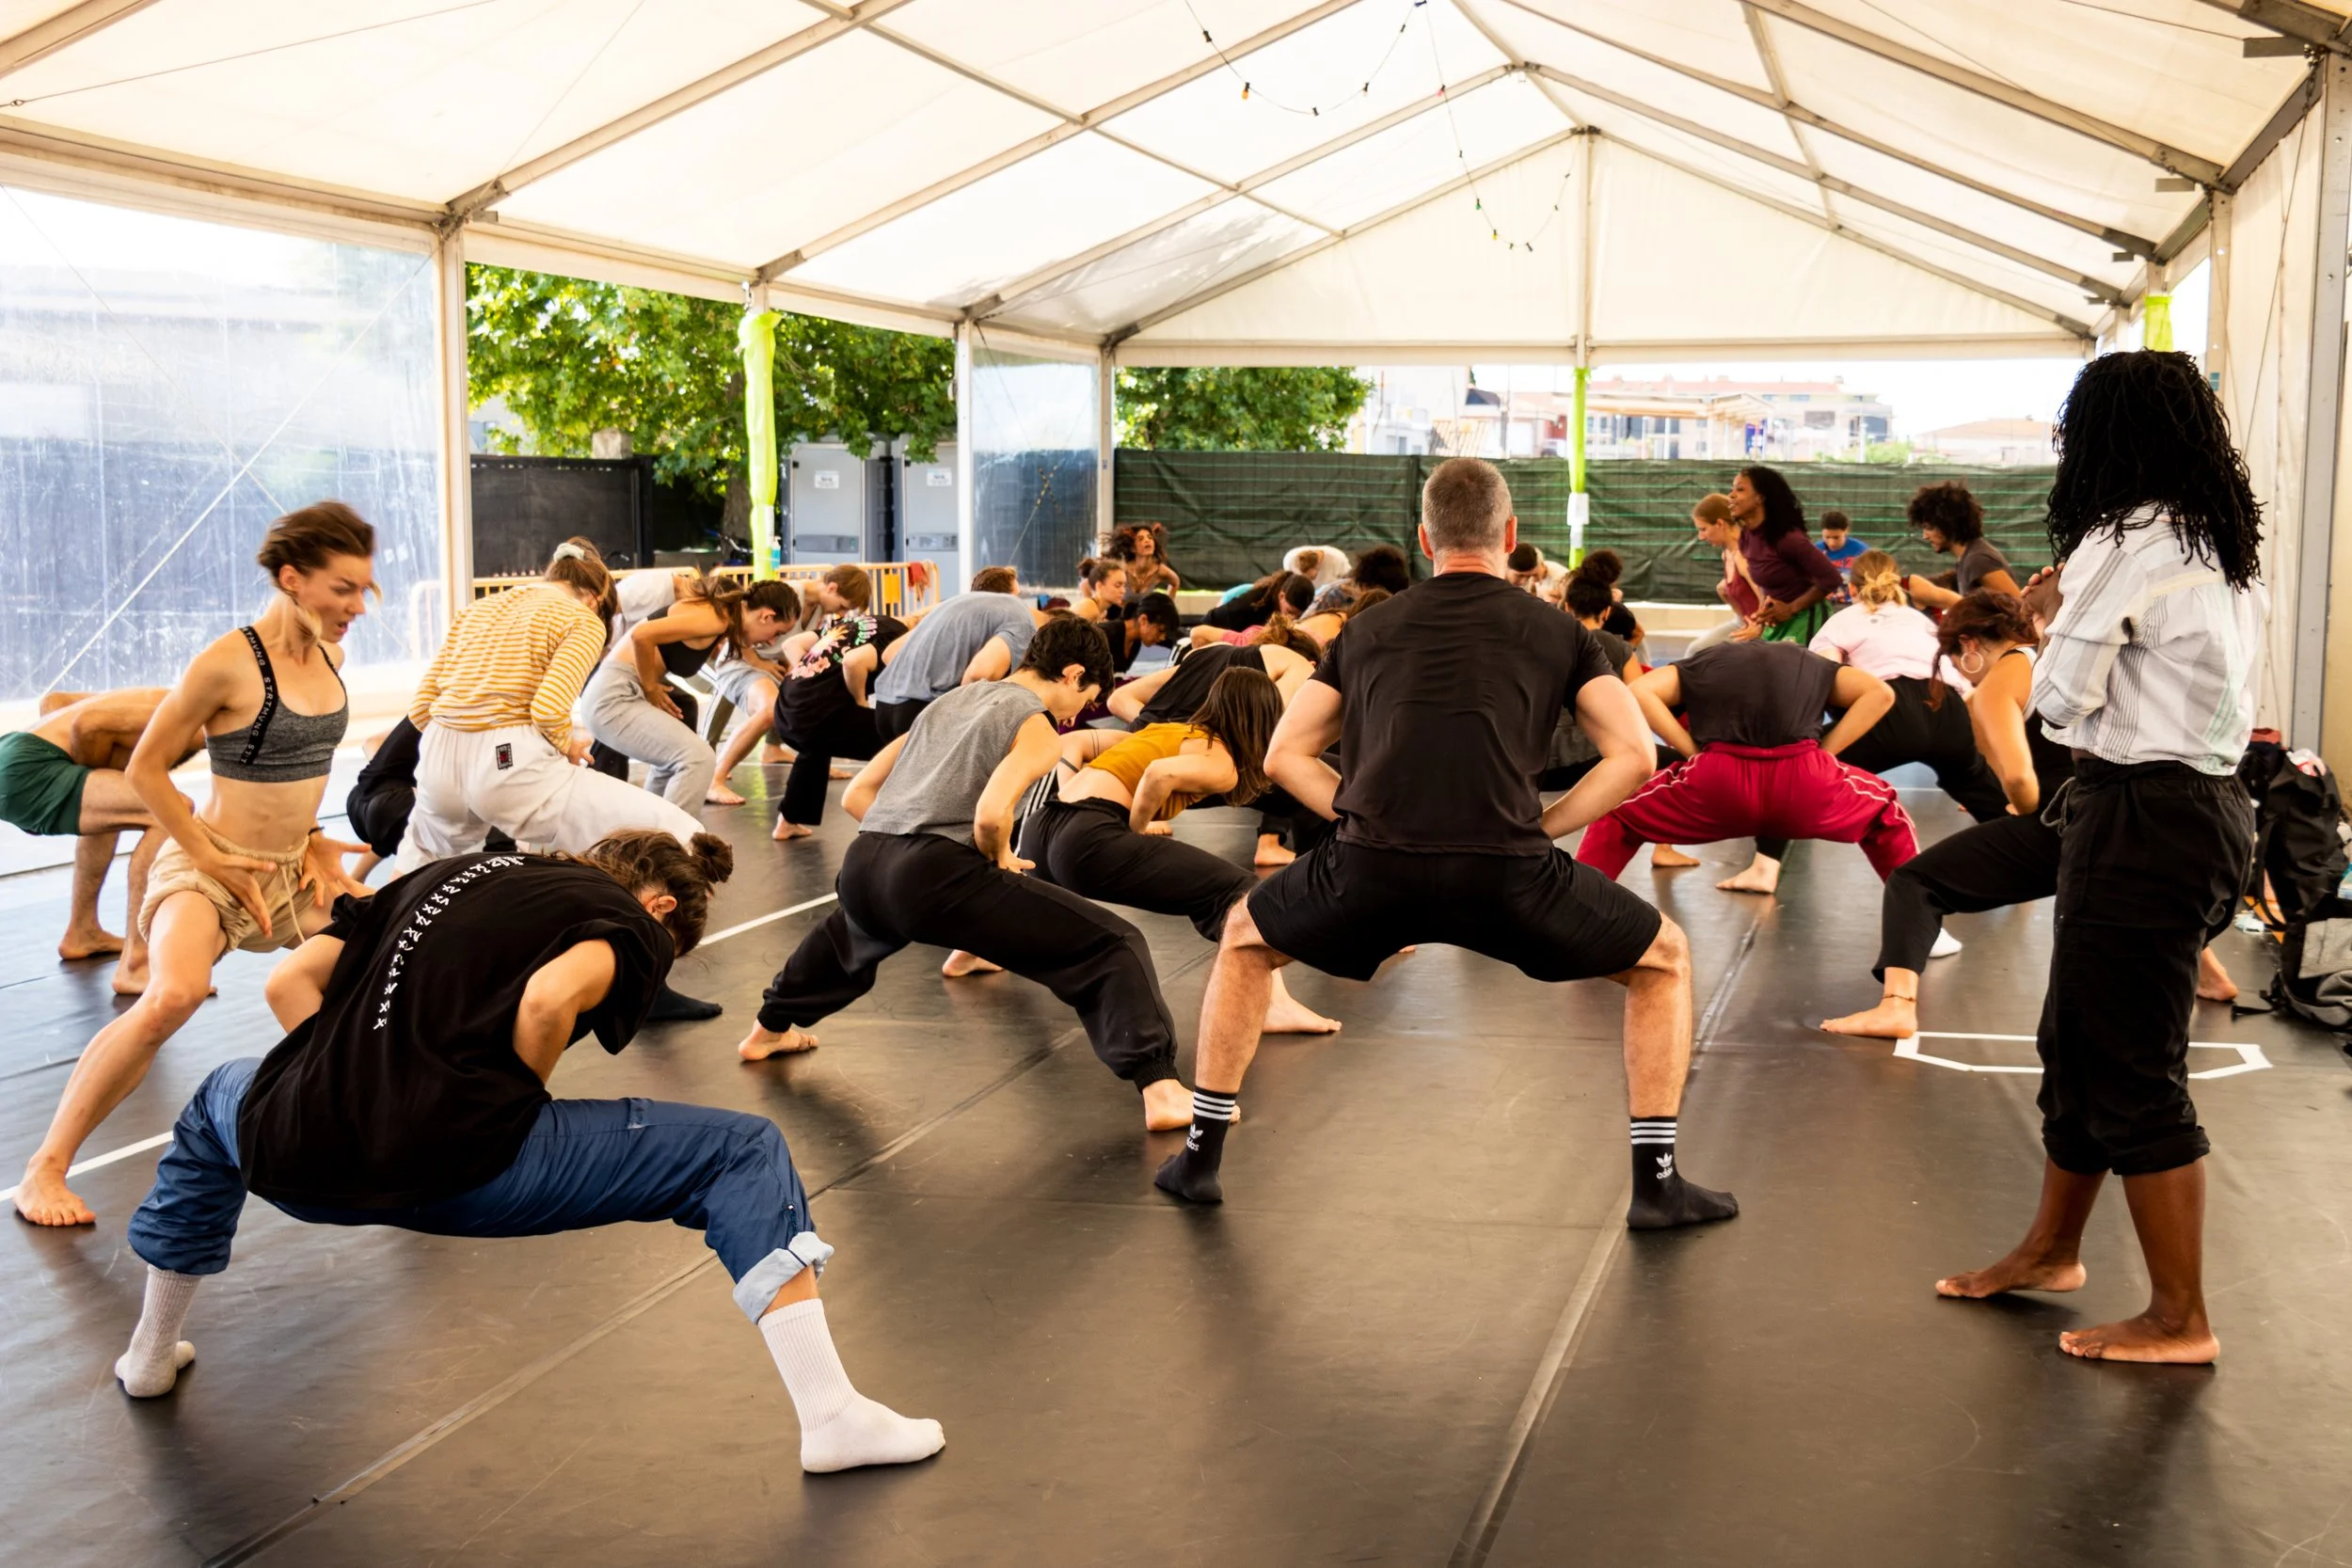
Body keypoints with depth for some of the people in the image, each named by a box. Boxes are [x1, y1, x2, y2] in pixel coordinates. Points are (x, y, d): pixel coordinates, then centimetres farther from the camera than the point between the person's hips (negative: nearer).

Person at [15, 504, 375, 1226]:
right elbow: (145, 769, -13)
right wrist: (213, 860, -13)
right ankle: (46, 1168, -19)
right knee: (173, 995, -33)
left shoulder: (328, 656, 3)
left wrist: (313, 841, 10)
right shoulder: (227, 663, -19)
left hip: (294, 869, 8)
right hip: (210, 868, -8)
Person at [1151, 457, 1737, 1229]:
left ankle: (1202, 1157, 30)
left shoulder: (1369, 628, 25)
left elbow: (1284, 755, 22)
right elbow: (1634, 757, 10)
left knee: (1244, 939, 32)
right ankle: (1656, 1182, 19)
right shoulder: (1557, 630, 20)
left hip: (1369, 872, 2)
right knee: (1664, 960, 25)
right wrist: (1542, 826, 13)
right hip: (1506, 873, -1)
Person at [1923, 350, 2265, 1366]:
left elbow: (2058, 699, -12)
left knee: (2133, 1072, -1)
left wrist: (2064, 612, 5)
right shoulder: (2226, 545, 12)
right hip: (2207, 802, 10)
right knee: (2079, 1044, 20)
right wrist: (2082, 604, 7)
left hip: (2144, 820, -10)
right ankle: (2051, 1251, 34)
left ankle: (2180, 1319, 8)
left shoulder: (2128, 543, -15)